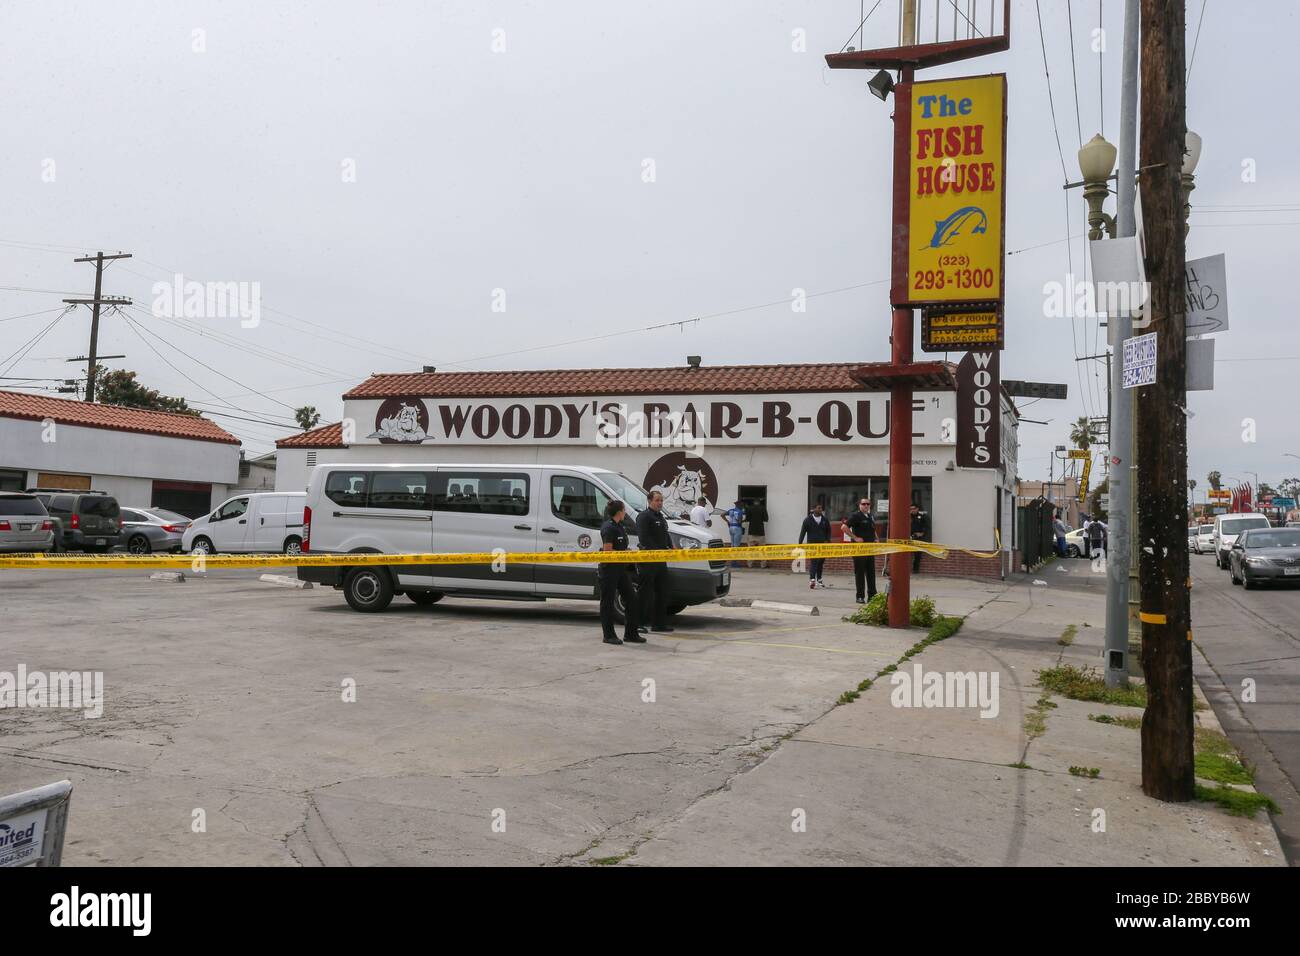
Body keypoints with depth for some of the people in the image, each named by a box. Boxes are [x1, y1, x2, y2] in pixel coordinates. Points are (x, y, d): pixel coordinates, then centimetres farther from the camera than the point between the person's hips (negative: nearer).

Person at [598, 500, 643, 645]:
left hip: (621, 568, 10)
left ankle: (630, 634, 14)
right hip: (609, 568, -9)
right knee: (608, 602, 1)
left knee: (631, 598, 8)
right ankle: (609, 635, 7)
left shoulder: (619, 526, 14)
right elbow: (607, 550, -20)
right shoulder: (608, 528, -15)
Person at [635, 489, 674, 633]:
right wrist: (656, 551, -23)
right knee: (646, 593, -6)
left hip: (660, 560, 10)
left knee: (662, 592, 11)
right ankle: (639, 623, 0)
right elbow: (644, 538, -20)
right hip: (647, 560, -9)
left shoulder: (661, 517, 21)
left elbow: (665, 536, 27)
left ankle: (659, 624, 17)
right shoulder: (644, 516, -10)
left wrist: (670, 548, 9)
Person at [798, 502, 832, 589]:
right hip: (812, 544, -3)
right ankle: (812, 580, -19)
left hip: (822, 544, 3)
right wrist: (800, 544, -6)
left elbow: (828, 531, 14)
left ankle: (819, 580, 21)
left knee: (821, 562, 9)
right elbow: (803, 532, -1)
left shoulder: (825, 519, 8)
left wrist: (827, 540, 0)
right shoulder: (808, 520, -1)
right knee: (813, 562, -13)